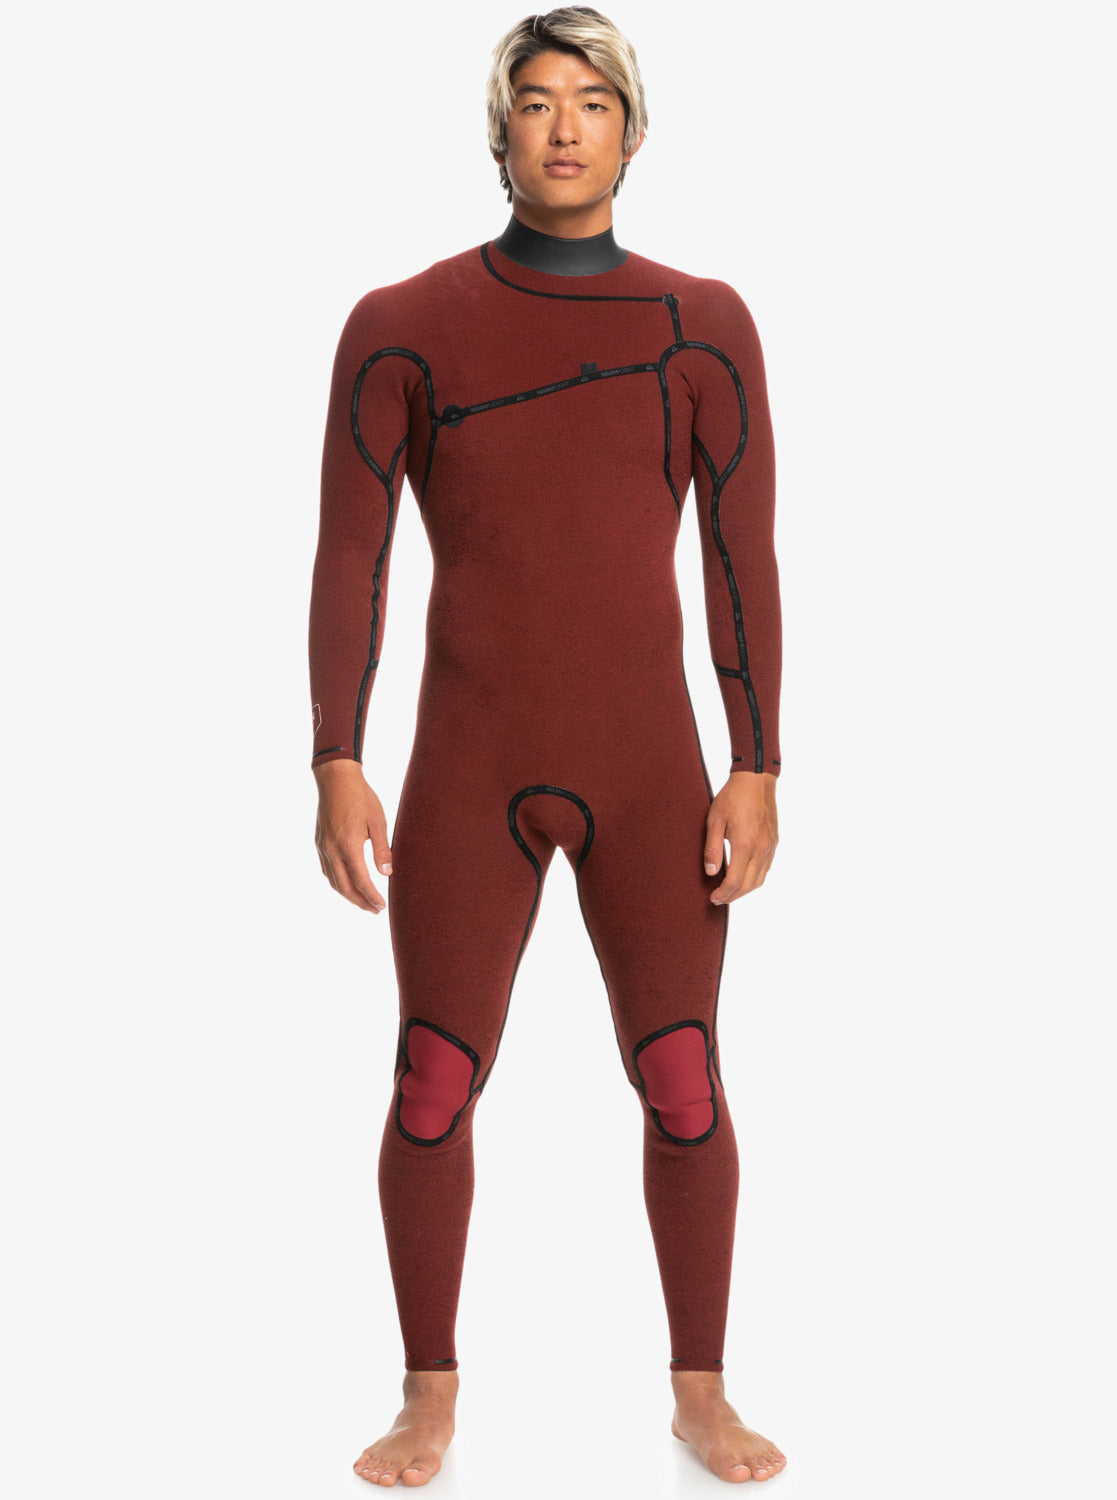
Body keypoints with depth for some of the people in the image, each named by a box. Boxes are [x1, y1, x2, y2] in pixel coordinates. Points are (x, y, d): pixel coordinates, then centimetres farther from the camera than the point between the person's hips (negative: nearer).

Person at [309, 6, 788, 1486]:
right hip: (471, 778, -1)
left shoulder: (705, 323, 1)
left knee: (684, 1090, 2)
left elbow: (744, 560, 0)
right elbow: (348, 558, -3)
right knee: (432, 1092, 1)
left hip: (651, 774, 1)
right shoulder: (401, 324, -2)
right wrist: (337, 769, -11)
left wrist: (757, 772, -6)